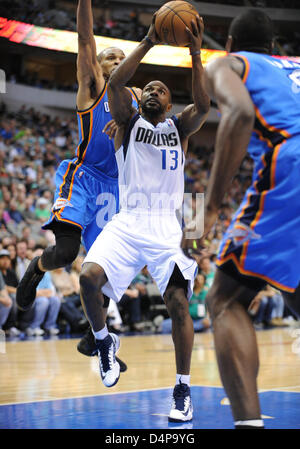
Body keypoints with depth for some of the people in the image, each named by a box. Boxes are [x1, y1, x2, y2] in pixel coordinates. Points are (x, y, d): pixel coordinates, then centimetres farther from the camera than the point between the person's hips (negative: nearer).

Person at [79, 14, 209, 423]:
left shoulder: (179, 128, 14)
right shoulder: (128, 122, 12)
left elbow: (203, 105, -7)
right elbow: (115, 84, -6)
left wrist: (195, 55, -14)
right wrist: (148, 43, -11)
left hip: (166, 226, 0)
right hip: (128, 221, 0)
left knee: (178, 303, -12)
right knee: (89, 277, -23)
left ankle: (183, 388, 2)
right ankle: (104, 340, 6)